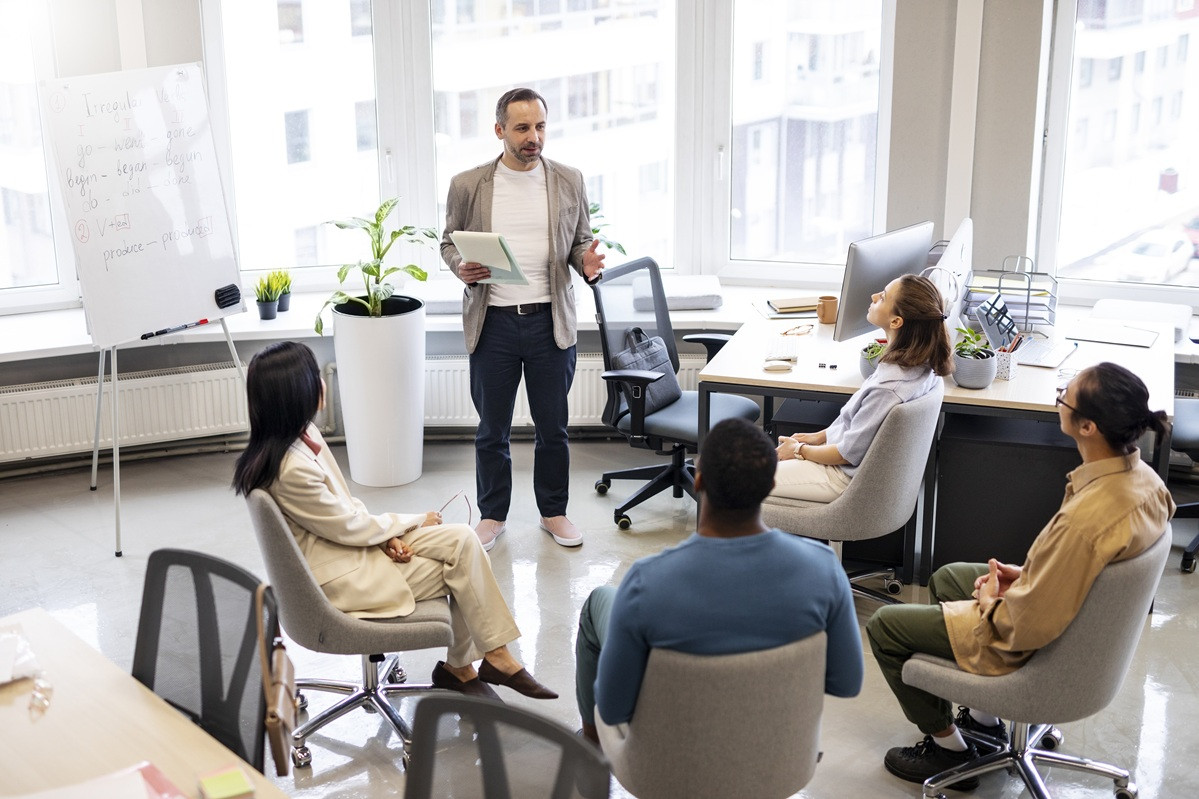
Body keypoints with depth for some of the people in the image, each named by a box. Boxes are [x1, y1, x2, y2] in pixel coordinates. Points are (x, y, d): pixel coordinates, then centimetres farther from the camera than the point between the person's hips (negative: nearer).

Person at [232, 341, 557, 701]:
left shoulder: (302, 434, 0)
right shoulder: (291, 469, -28)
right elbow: (349, 527, -17)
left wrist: (387, 535, -6)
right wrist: (414, 521, -3)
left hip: (348, 543, 8)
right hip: (338, 576, -8)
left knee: (463, 541, -7)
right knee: (462, 569, -7)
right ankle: (458, 667, 14)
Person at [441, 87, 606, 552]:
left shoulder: (569, 182, 3)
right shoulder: (468, 185, 0)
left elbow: (580, 243, 10)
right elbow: (449, 242, 10)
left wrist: (588, 263, -12)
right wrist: (459, 267, -12)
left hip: (550, 322, 1)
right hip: (493, 322, -1)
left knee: (553, 428, 11)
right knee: (491, 430, 10)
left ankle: (554, 512, 28)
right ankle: (492, 516, 27)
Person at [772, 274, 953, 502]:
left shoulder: (888, 387, -34)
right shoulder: (919, 362, -7)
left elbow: (849, 453, -22)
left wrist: (800, 451, -6)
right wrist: (820, 436, 10)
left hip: (845, 476, -9)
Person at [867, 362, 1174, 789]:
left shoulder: (1085, 518, -40)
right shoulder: (1142, 476, -14)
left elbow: (1028, 626, -31)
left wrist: (990, 603, -12)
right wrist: (1028, 574, -1)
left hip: (1031, 646, -9)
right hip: (1084, 612, 9)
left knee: (884, 626, 6)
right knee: (945, 578, 31)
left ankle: (948, 746, 22)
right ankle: (984, 717, 37)